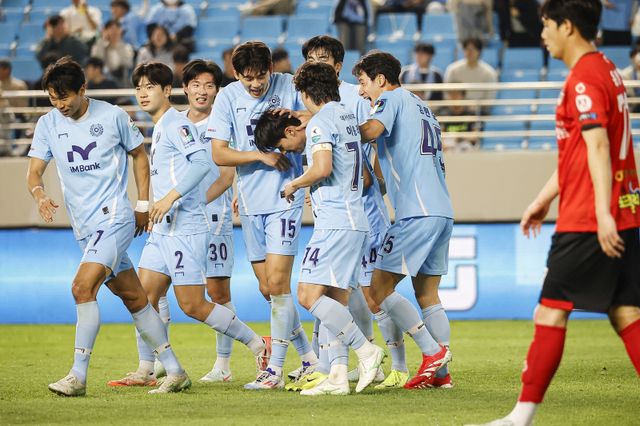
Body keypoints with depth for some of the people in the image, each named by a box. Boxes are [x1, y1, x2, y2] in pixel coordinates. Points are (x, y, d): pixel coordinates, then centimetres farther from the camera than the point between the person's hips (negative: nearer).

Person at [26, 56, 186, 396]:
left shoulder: (112, 116, -4)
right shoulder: (48, 124, 4)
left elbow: (139, 154, 9)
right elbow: (34, 171, -1)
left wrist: (143, 205, 7)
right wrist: (40, 195, -23)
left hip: (114, 217, -5)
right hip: (85, 227, 5)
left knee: (82, 288, -20)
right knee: (134, 298, 9)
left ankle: (78, 376, -19)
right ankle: (174, 371, 16)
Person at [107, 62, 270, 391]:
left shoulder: (177, 124, -11)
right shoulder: (158, 129, 18)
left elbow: (201, 161, -26)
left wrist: (170, 197, -31)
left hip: (185, 228, -9)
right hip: (163, 228, 10)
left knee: (192, 305, -7)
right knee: (144, 296, 5)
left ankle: (258, 346, 5)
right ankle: (145, 370, 10)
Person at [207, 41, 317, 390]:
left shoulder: (289, 87, -5)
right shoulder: (228, 98, -1)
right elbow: (218, 154, -3)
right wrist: (261, 156, -13)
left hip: (285, 197, -4)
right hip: (250, 202, 4)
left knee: (277, 283, -11)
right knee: (267, 289, 8)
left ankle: (275, 370, -6)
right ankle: (309, 358, 23)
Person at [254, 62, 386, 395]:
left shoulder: (320, 121, -8)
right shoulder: (347, 117, 19)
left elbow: (323, 168, -23)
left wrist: (294, 184, -5)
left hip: (335, 223, -9)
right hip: (356, 221, 9)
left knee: (309, 295, -13)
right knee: (335, 303, 7)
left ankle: (366, 350, -14)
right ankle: (338, 377, 2)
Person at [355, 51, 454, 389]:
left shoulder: (391, 98, -1)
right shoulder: (420, 106, 24)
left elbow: (372, 130, -22)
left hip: (417, 213, -9)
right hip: (441, 211, 9)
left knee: (380, 288, -6)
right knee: (427, 295, 10)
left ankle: (432, 351, -9)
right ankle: (440, 373, 7)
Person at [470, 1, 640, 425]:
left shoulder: (584, 79, -12)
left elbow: (597, 146, -22)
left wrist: (602, 213, -28)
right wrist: (545, 198, 30)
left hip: (587, 221, -9)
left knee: (551, 310, -4)